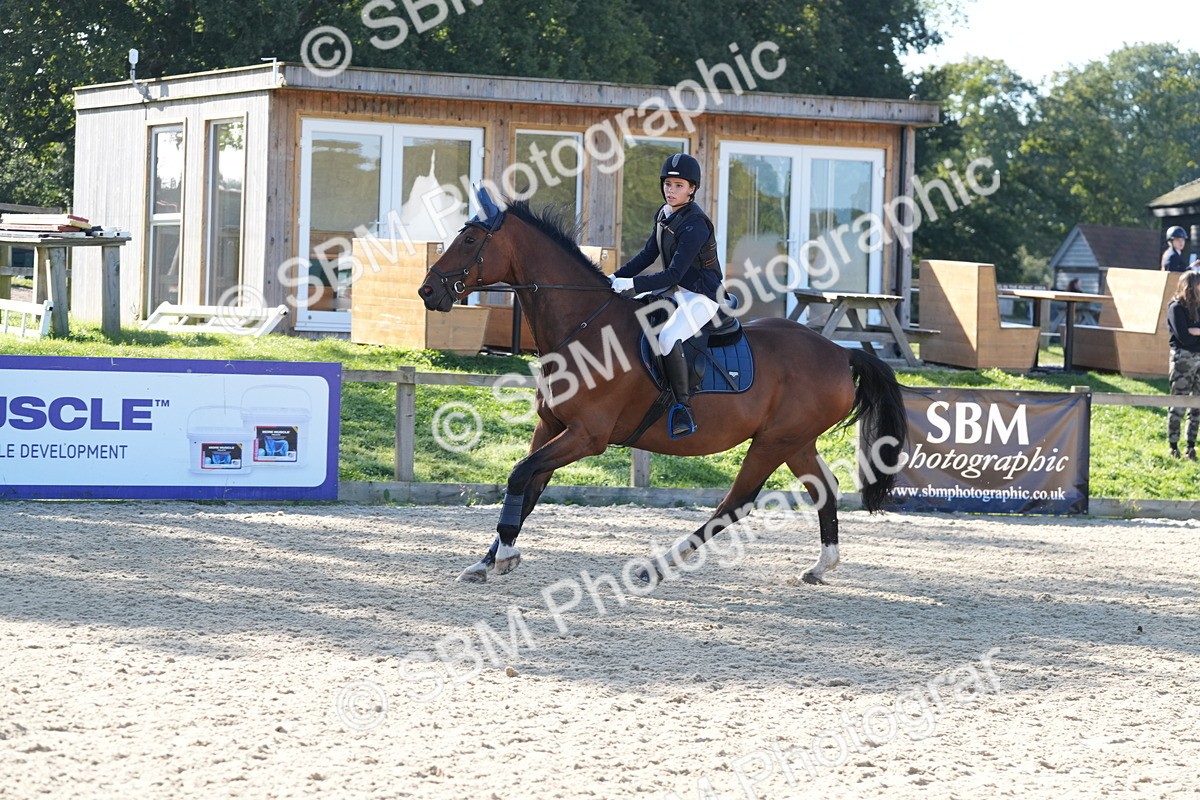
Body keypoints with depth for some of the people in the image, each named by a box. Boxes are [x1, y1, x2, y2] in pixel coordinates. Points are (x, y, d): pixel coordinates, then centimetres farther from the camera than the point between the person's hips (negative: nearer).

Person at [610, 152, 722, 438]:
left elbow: (673, 275, -27)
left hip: (701, 296, -10)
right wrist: (617, 278, 2)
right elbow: (648, 255, 13)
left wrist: (632, 283, -30)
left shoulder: (695, 225, -23)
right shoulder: (665, 214, 5)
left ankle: (684, 408, -23)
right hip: (675, 289, 10)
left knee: (668, 338, -33)